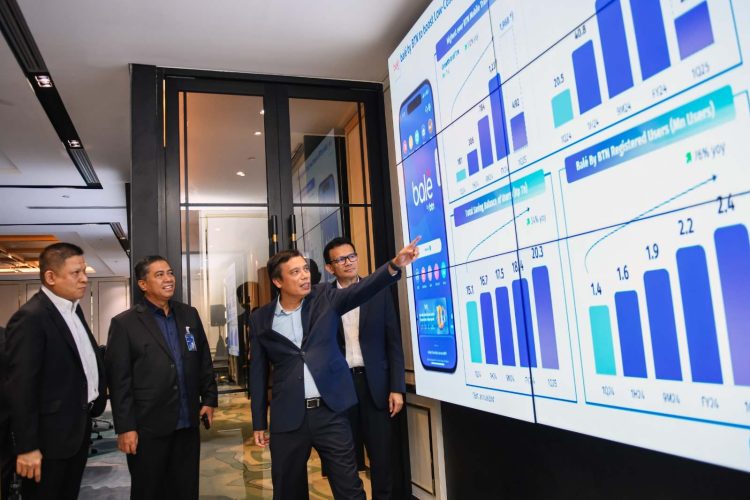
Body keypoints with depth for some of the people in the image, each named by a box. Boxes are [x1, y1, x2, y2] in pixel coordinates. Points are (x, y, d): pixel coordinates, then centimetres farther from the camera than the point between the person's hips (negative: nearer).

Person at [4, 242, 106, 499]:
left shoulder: (73, 309, 7)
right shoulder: (30, 318, -20)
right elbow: (20, 388, -21)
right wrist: (27, 447, -19)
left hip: (79, 425, 8)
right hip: (51, 435, -8)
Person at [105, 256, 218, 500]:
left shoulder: (189, 314, 7)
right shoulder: (124, 323, -7)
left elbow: (204, 361, 13)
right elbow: (118, 380, -9)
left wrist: (209, 399, 8)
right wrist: (125, 427, -11)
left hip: (188, 423, 4)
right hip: (148, 427, -4)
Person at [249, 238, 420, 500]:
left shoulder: (324, 298, 1)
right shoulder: (260, 319, 2)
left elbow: (360, 290, -17)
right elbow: (258, 372, 7)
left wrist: (394, 265, -34)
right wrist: (259, 423, 8)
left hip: (330, 412, 0)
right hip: (287, 418, 1)